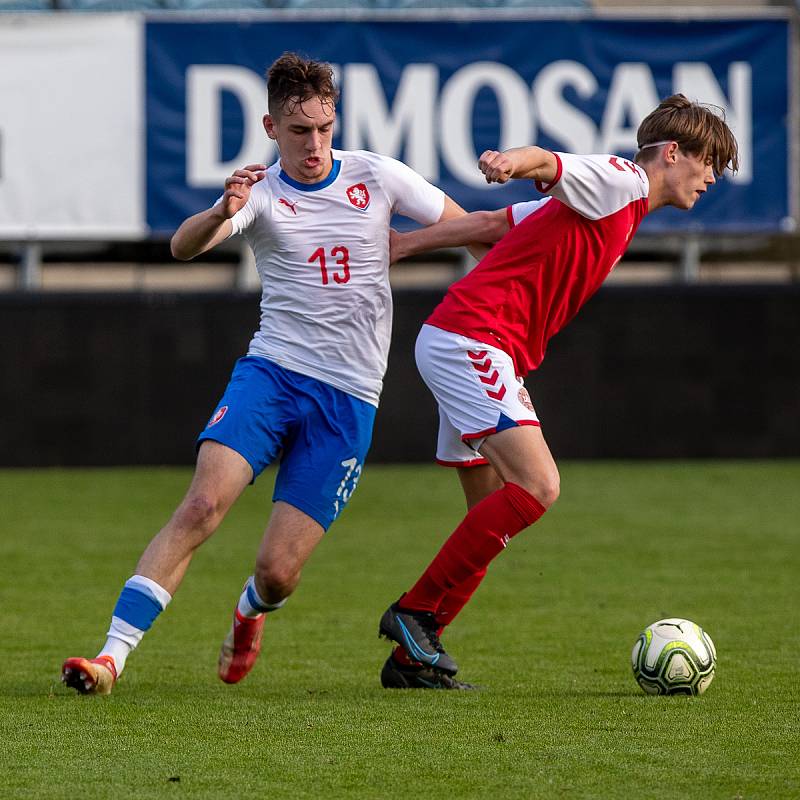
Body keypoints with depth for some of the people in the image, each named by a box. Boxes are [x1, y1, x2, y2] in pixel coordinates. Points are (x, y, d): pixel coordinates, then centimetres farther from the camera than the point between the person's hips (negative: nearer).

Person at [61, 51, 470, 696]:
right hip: (271, 371, 0)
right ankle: (112, 655, -23)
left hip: (348, 399, 0)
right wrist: (221, 214, -42)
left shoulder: (376, 176, 2)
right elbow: (184, 247, -24)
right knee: (203, 505, -24)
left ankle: (251, 612, 32)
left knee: (278, 571, -7)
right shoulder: (259, 192, -2)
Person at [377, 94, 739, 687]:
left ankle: (411, 655, 11)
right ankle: (414, 612, -13)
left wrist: (402, 245, 20)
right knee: (537, 487, -19)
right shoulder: (621, 182, -5)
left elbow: (491, 223, 21)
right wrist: (513, 161, -49)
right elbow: (549, 164, -26)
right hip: (470, 341, -10)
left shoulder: (620, 206, 23)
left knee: (497, 515, 9)